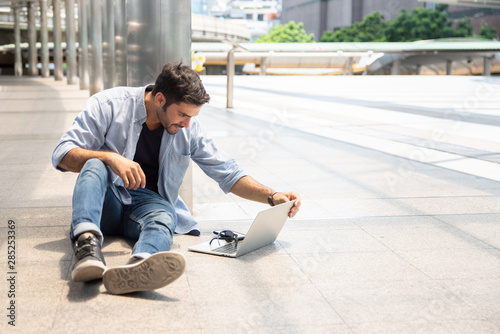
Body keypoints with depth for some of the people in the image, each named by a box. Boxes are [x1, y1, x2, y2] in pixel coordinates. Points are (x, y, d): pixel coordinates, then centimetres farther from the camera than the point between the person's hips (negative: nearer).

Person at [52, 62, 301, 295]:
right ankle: (87, 244, -57)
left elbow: (228, 173, 10)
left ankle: (135, 269, -70)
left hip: (150, 204, 1)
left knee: (164, 217, -35)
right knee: (95, 164, -32)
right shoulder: (109, 105, -6)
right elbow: (62, 155, -9)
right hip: (105, 201, -1)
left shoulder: (190, 129, 4)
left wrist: (272, 197, -3)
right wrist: (111, 157, -26)